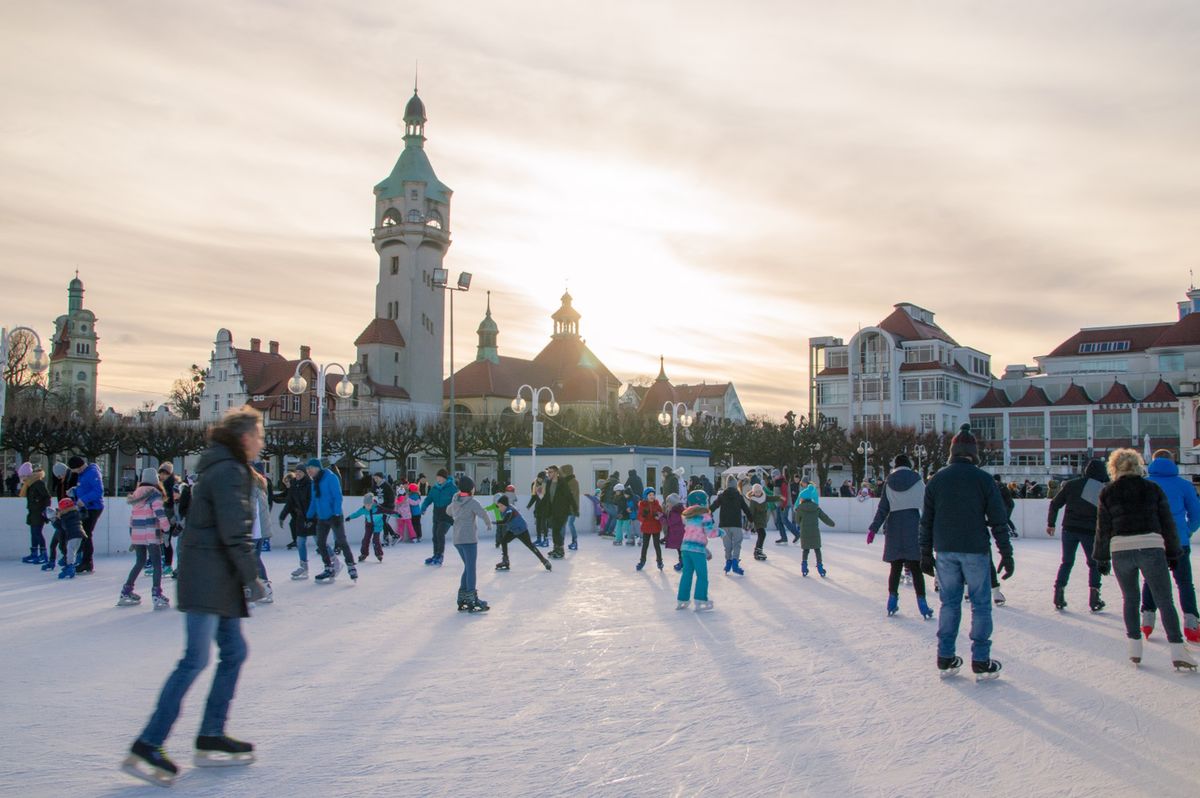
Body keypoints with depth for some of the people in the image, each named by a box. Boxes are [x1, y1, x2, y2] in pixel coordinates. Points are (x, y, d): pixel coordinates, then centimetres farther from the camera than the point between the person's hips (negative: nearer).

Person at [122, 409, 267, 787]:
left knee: (233, 651, 11)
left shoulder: (225, 469, 18)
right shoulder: (229, 472, -13)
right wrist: (251, 578, -16)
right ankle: (146, 747, -6)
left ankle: (210, 739, 17)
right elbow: (234, 532, -20)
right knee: (196, 658, -10)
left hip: (216, 581, 10)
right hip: (208, 580, -10)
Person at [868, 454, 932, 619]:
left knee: (896, 566, 10)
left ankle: (892, 602, 14)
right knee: (916, 568, 1)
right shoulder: (917, 481, 2)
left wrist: (874, 528, 4)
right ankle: (922, 605, -2)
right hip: (913, 526, -2)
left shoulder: (889, 482, 4)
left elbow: (883, 508, 1)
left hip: (894, 527, 2)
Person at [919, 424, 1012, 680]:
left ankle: (945, 659, 12)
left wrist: (926, 554, 13)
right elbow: (998, 520, -3)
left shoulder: (937, 480, 5)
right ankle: (981, 662, 6)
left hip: (945, 551, 3)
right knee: (980, 605, 5)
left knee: (949, 603, 11)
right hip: (975, 551, -3)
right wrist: (1006, 554, 3)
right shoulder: (983, 479, -4)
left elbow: (926, 520, 7)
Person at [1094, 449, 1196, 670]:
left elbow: (1103, 528, 6)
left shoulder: (1108, 492, 7)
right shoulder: (1153, 488, 8)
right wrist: (1173, 553, 19)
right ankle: (1177, 650, -5)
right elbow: (1167, 523, 10)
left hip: (1120, 550, 0)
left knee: (1130, 598, 14)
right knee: (1165, 600, 3)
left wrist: (1102, 558, 14)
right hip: (1152, 547, 0)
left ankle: (1134, 647, 11)